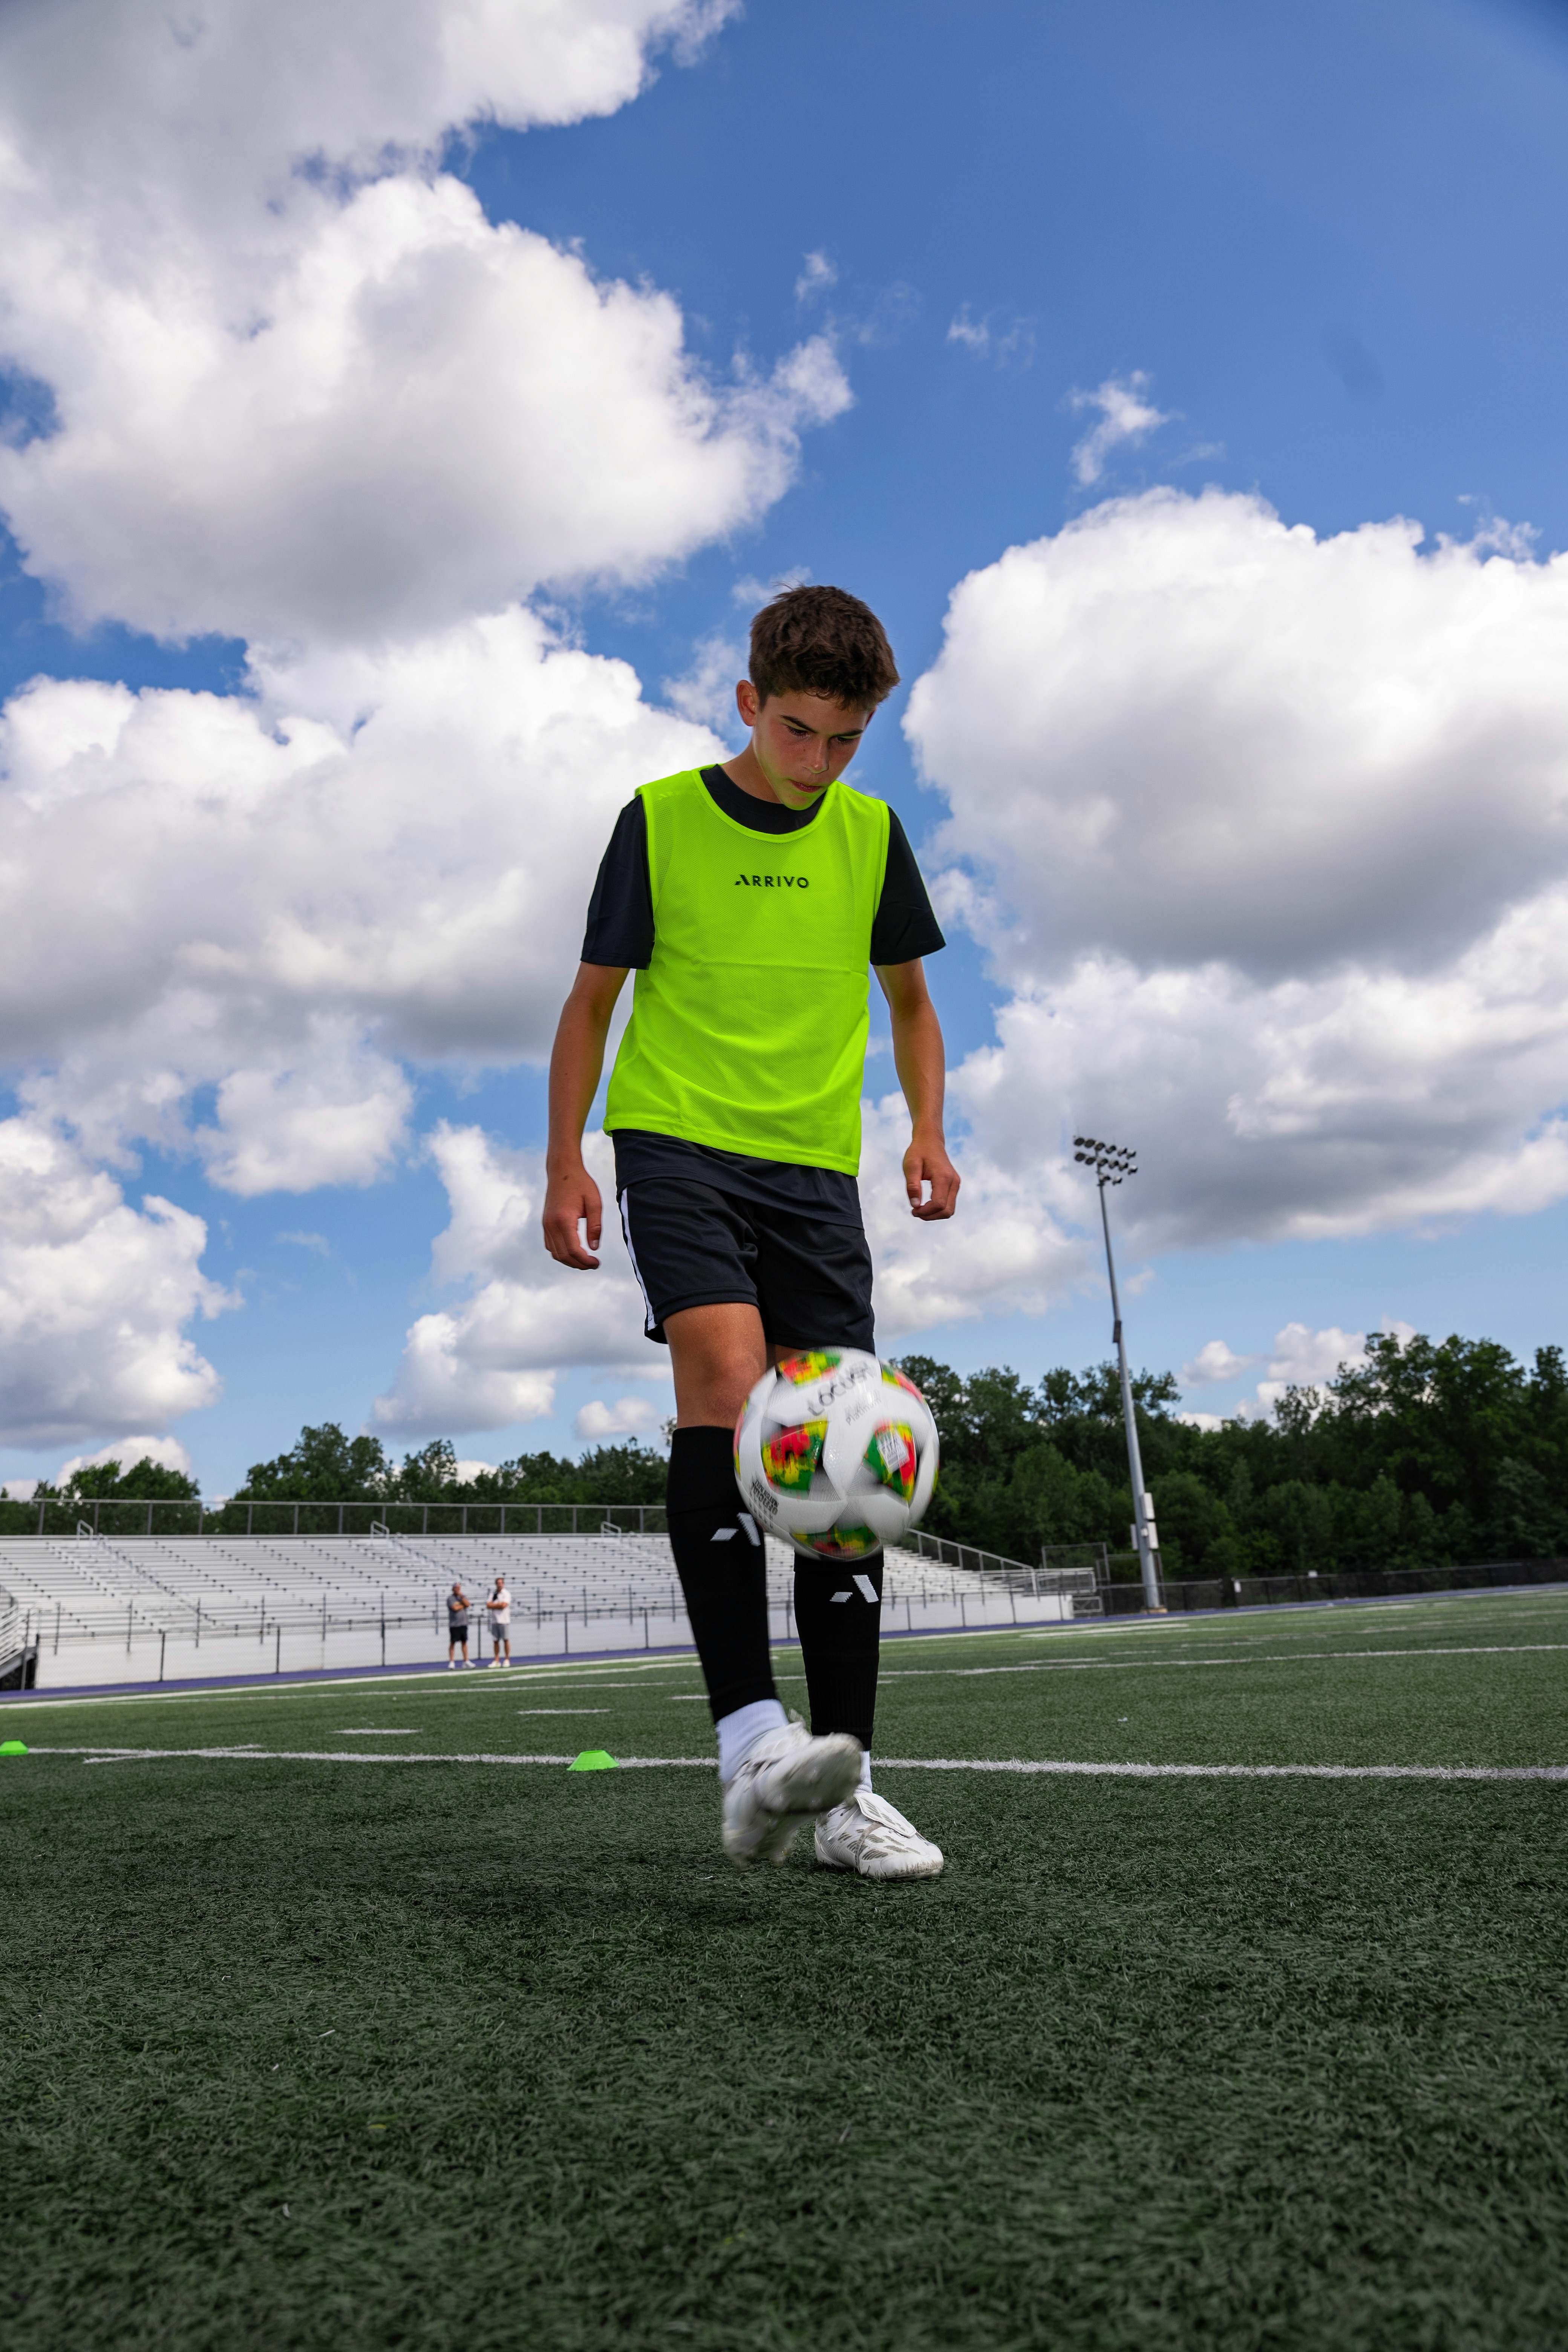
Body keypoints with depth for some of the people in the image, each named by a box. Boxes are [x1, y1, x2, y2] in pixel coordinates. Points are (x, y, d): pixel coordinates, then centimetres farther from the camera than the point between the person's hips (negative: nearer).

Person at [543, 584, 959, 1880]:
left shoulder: (870, 834, 11)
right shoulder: (660, 818, 3)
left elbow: (909, 997, 20)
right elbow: (593, 999, 6)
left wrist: (928, 1130, 4)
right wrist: (565, 1161, -3)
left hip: (815, 1163, 3)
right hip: (678, 1139, -3)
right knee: (726, 1381, -27)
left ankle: (845, 1790, 3)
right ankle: (751, 1742, -28)